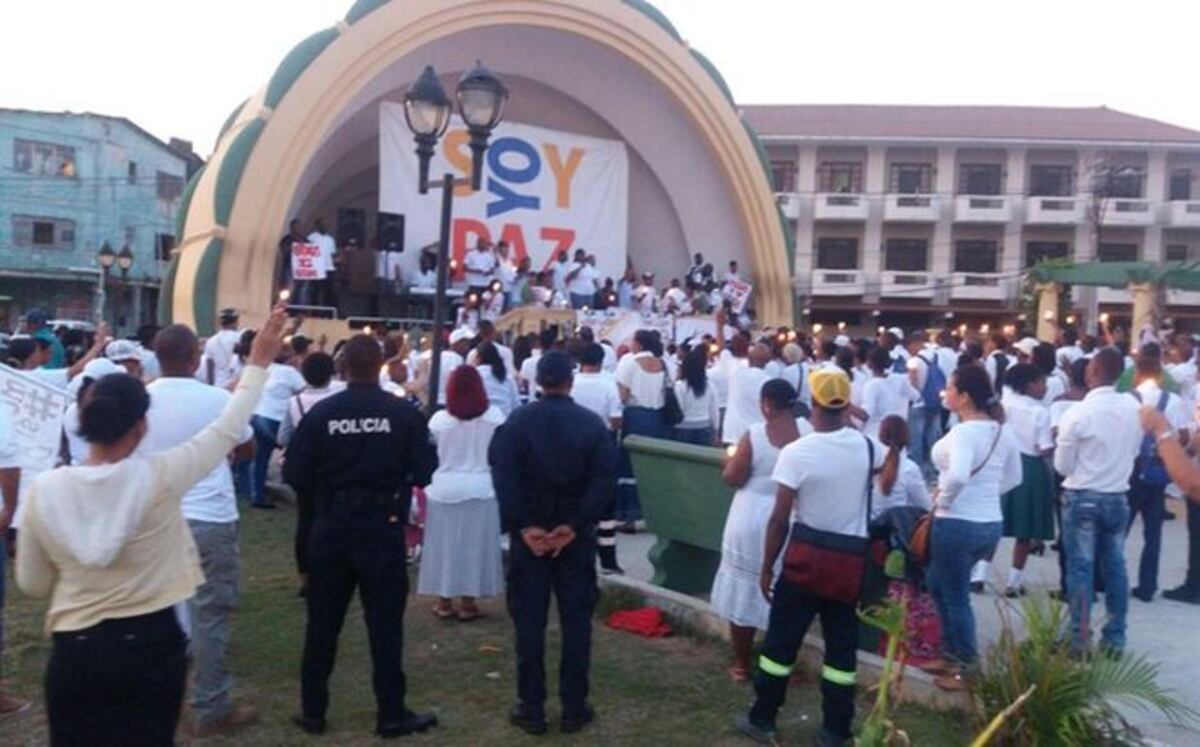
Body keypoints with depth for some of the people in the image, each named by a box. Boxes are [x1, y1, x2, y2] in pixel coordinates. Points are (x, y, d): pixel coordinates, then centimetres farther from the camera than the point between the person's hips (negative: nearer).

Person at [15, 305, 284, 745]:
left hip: (75, 651, 2)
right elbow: (229, 430, -4)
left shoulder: (44, 490, -9)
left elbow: (31, 584, 3)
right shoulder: (159, 478, -16)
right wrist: (258, 362, 3)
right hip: (151, 645, -2)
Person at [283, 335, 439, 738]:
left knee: (322, 622, 14)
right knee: (385, 622, 8)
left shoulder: (320, 412, -7)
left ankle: (313, 710, 24)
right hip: (384, 530, -1)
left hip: (332, 529, 2)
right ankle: (391, 714, 15)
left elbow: (295, 474, -7)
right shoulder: (404, 413, -9)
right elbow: (425, 471, -8)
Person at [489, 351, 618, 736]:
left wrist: (522, 526, -11)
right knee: (576, 621, 8)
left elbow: (503, 478, -10)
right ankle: (574, 708, 13)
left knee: (529, 622, 6)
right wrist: (575, 526, -12)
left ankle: (531, 709, 12)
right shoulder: (593, 423, 0)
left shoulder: (516, 422, 0)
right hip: (577, 534, 0)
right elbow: (604, 480, -10)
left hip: (529, 532, 0)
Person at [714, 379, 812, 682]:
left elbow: (732, 479, -11)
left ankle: (742, 665, 19)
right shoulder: (808, 429, -7)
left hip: (752, 523, -3)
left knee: (745, 593, 10)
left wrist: (730, 462, 8)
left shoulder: (754, 434, -15)